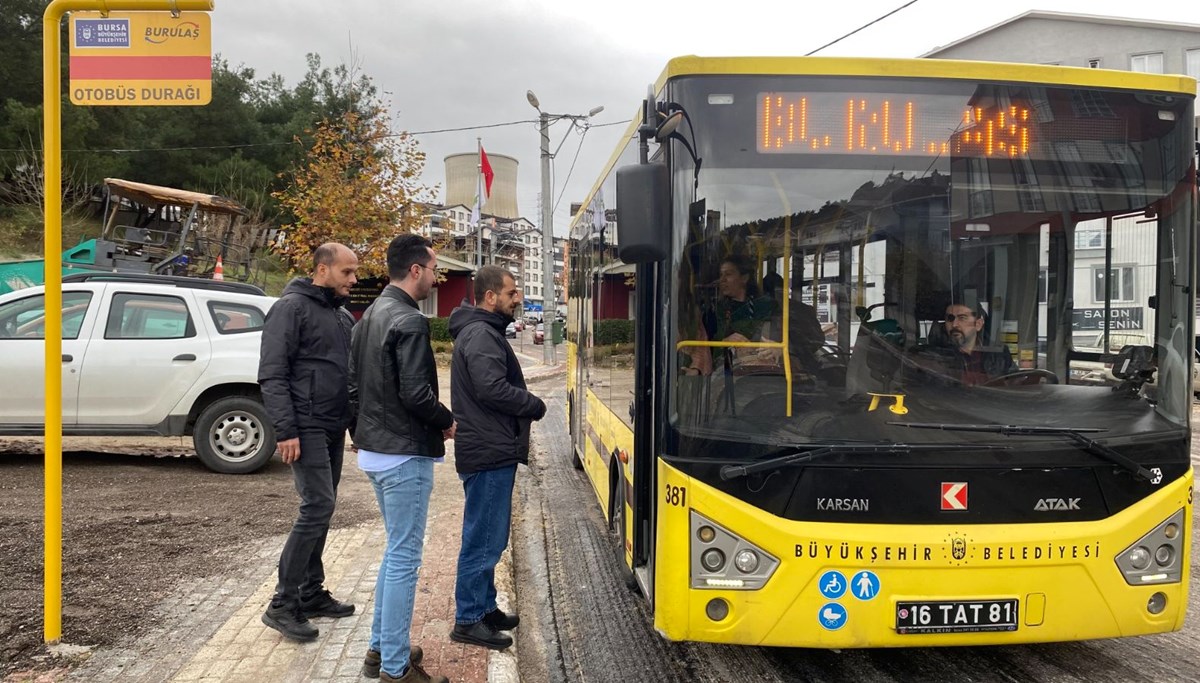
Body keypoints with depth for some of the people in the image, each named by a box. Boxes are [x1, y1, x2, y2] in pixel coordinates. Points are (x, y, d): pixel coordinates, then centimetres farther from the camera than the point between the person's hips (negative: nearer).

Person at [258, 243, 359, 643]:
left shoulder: (344, 317, 16)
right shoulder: (292, 308, -9)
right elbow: (272, 374, -14)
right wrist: (286, 430, -20)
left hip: (334, 428, 8)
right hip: (306, 427, -8)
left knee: (321, 509, 12)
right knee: (318, 507, -13)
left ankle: (311, 594, 22)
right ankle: (282, 605, -5)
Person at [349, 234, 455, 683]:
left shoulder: (371, 315, 12)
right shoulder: (409, 321, -18)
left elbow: (356, 384, 17)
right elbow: (416, 393, -24)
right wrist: (447, 421, -7)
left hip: (375, 450, 10)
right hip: (405, 455, -10)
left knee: (395, 552, 20)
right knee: (404, 560, -2)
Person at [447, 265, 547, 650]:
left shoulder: (483, 332, 17)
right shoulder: (481, 336, -16)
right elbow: (493, 390, -25)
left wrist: (526, 407, 5)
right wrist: (536, 406, -12)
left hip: (490, 450, 11)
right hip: (489, 453, -11)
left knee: (486, 536, 18)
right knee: (484, 539, -3)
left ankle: (484, 608, 28)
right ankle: (468, 621, 5)